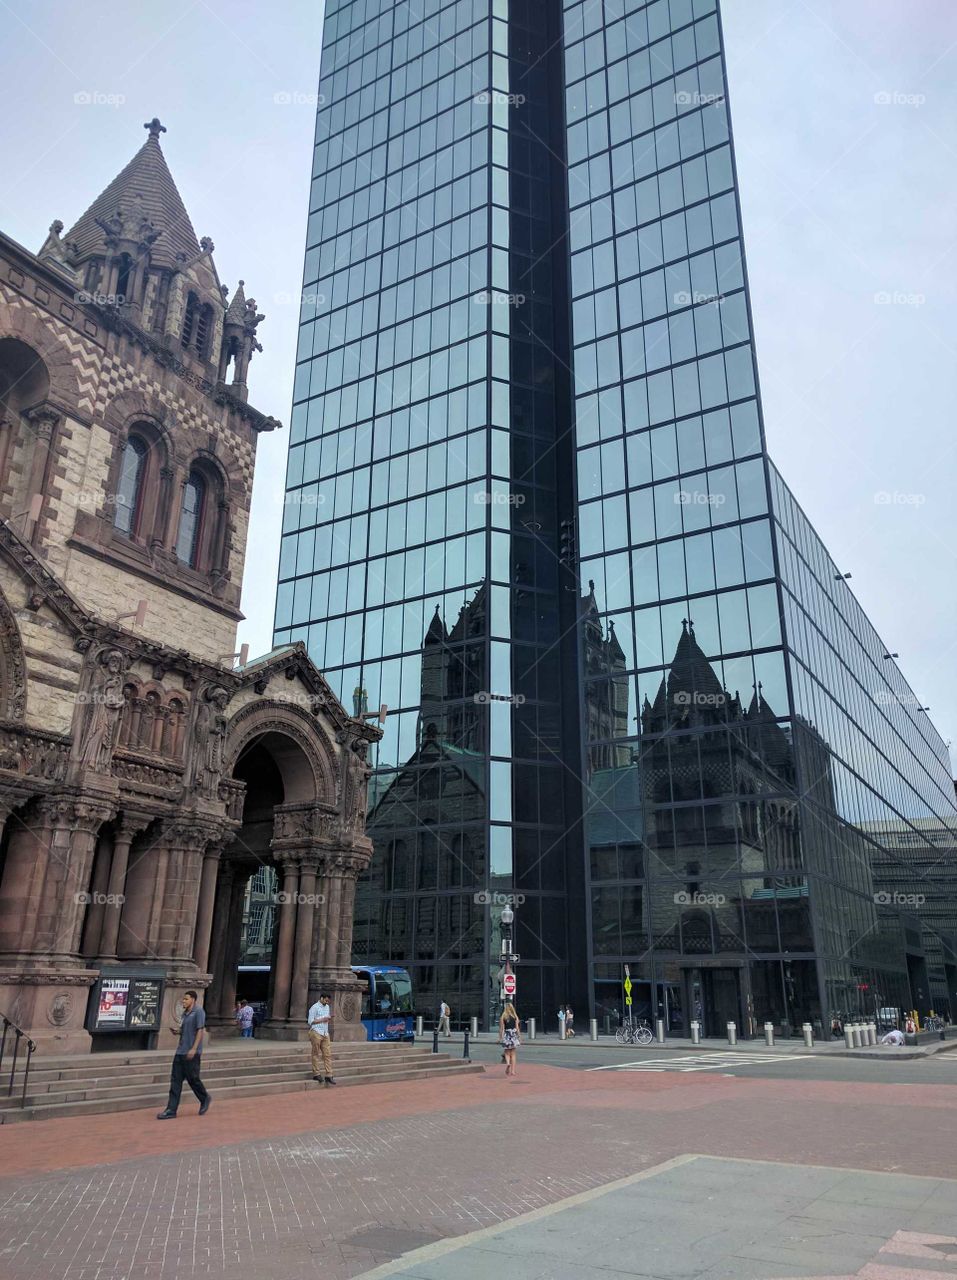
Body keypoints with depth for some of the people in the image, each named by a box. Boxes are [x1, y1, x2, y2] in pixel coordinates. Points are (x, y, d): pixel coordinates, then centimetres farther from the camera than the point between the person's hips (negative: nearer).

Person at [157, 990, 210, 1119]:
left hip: (191, 1052, -8)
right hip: (180, 1051, 8)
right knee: (175, 1080, 3)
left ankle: (205, 1099, 25)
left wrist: (194, 1049, -20)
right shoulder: (185, 1013, 15)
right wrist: (177, 1031, 4)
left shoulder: (198, 1012, -10)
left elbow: (200, 1031, -14)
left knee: (192, 1078, 2)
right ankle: (171, 1110, 4)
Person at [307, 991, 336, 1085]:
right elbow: (310, 1021, -11)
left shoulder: (327, 1007, 17)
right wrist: (322, 1019, -15)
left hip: (325, 1033, 7)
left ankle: (328, 1075, 1)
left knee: (328, 1054, 1)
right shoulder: (314, 1008, -7)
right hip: (316, 1033, -7)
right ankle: (316, 1074, 9)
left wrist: (329, 1019, 2)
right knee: (316, 1054, 1)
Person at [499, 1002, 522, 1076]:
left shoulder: (502, 1017, -3)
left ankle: (507, 1063, -20)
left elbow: (501, 1028, -4)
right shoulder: (515, 1017, 0)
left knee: (507, 1053, 10)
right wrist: (519, 1037, 7)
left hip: (506, 1035, -1)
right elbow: (517, 1028, 0)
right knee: (513, 1054, 9)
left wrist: (500, 1037, 1)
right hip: (514, 1035, 1)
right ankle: (512, 1071, 7)